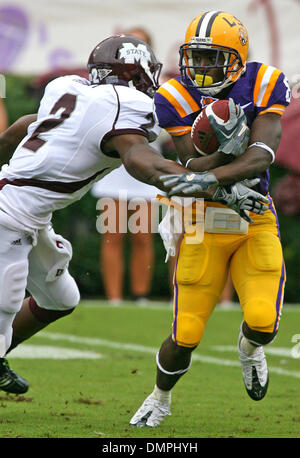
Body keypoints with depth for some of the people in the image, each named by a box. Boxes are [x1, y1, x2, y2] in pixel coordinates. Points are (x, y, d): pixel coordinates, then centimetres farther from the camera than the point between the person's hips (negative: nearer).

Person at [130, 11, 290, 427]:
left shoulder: (263, 86, -9)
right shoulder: (176, 99, -10)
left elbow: (261, 159, -22)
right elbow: (194, 168, -16)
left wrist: (210, 176, -37)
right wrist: (226, 151, -37)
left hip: (255, 222, 0)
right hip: (203, 226, 0)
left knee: (263, 322, -19)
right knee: (186, 337, -1)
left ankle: (249, 347, 20)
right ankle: (160, 398, 31)